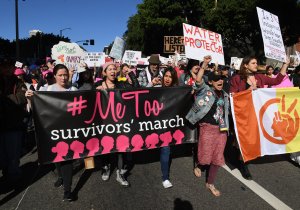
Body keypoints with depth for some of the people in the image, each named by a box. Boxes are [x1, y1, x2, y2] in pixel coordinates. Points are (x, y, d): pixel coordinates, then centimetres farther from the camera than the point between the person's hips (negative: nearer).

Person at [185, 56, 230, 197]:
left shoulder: (225, 95, 13)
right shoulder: (206, 90, -4)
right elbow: (198, 80, -22)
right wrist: (204, 65, -27)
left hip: (221, 129, 5)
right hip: (207, 127, -5)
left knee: (217, 157, 8)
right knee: (205, 154, 0)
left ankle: (210, 183, 23)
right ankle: (197, 165, 37)